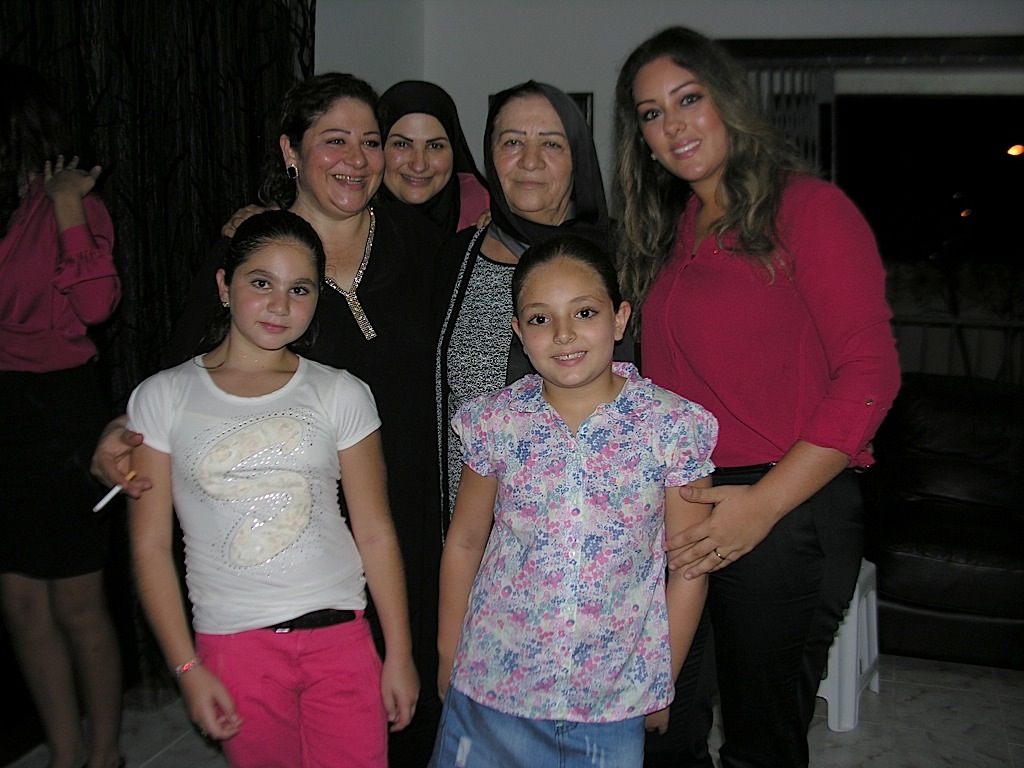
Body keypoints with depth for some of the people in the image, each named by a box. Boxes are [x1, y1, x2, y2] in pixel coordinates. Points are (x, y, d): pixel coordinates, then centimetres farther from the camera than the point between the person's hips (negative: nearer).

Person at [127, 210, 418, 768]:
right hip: (233, 644, 0)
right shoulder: (162, 398, 1)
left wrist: (399, 654, 1)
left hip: (341, 637, 1)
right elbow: (150, 544, 1)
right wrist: (187, 667, -3)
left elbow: (375, 533, 2)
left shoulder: (341, 395, 2)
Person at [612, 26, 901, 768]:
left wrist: (764, 503, -18)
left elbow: (869, 373, -13)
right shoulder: (670, 230, 15)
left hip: (786, 512, -6)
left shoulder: (808, 207, -7)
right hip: (685, 511, 7)